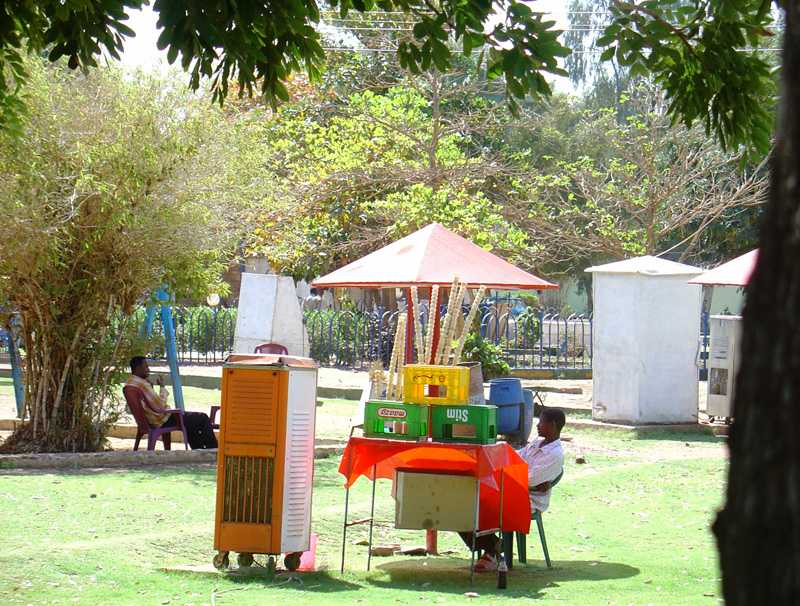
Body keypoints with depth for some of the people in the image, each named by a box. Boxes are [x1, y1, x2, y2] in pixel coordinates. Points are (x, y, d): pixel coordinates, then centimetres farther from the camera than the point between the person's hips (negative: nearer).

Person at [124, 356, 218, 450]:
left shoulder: (130, 382, 7)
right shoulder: (142, 384, -25)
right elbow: (160, 407, -26)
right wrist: (162, 387, -15)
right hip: (163, 421, -11)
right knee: (203, 419, -2)